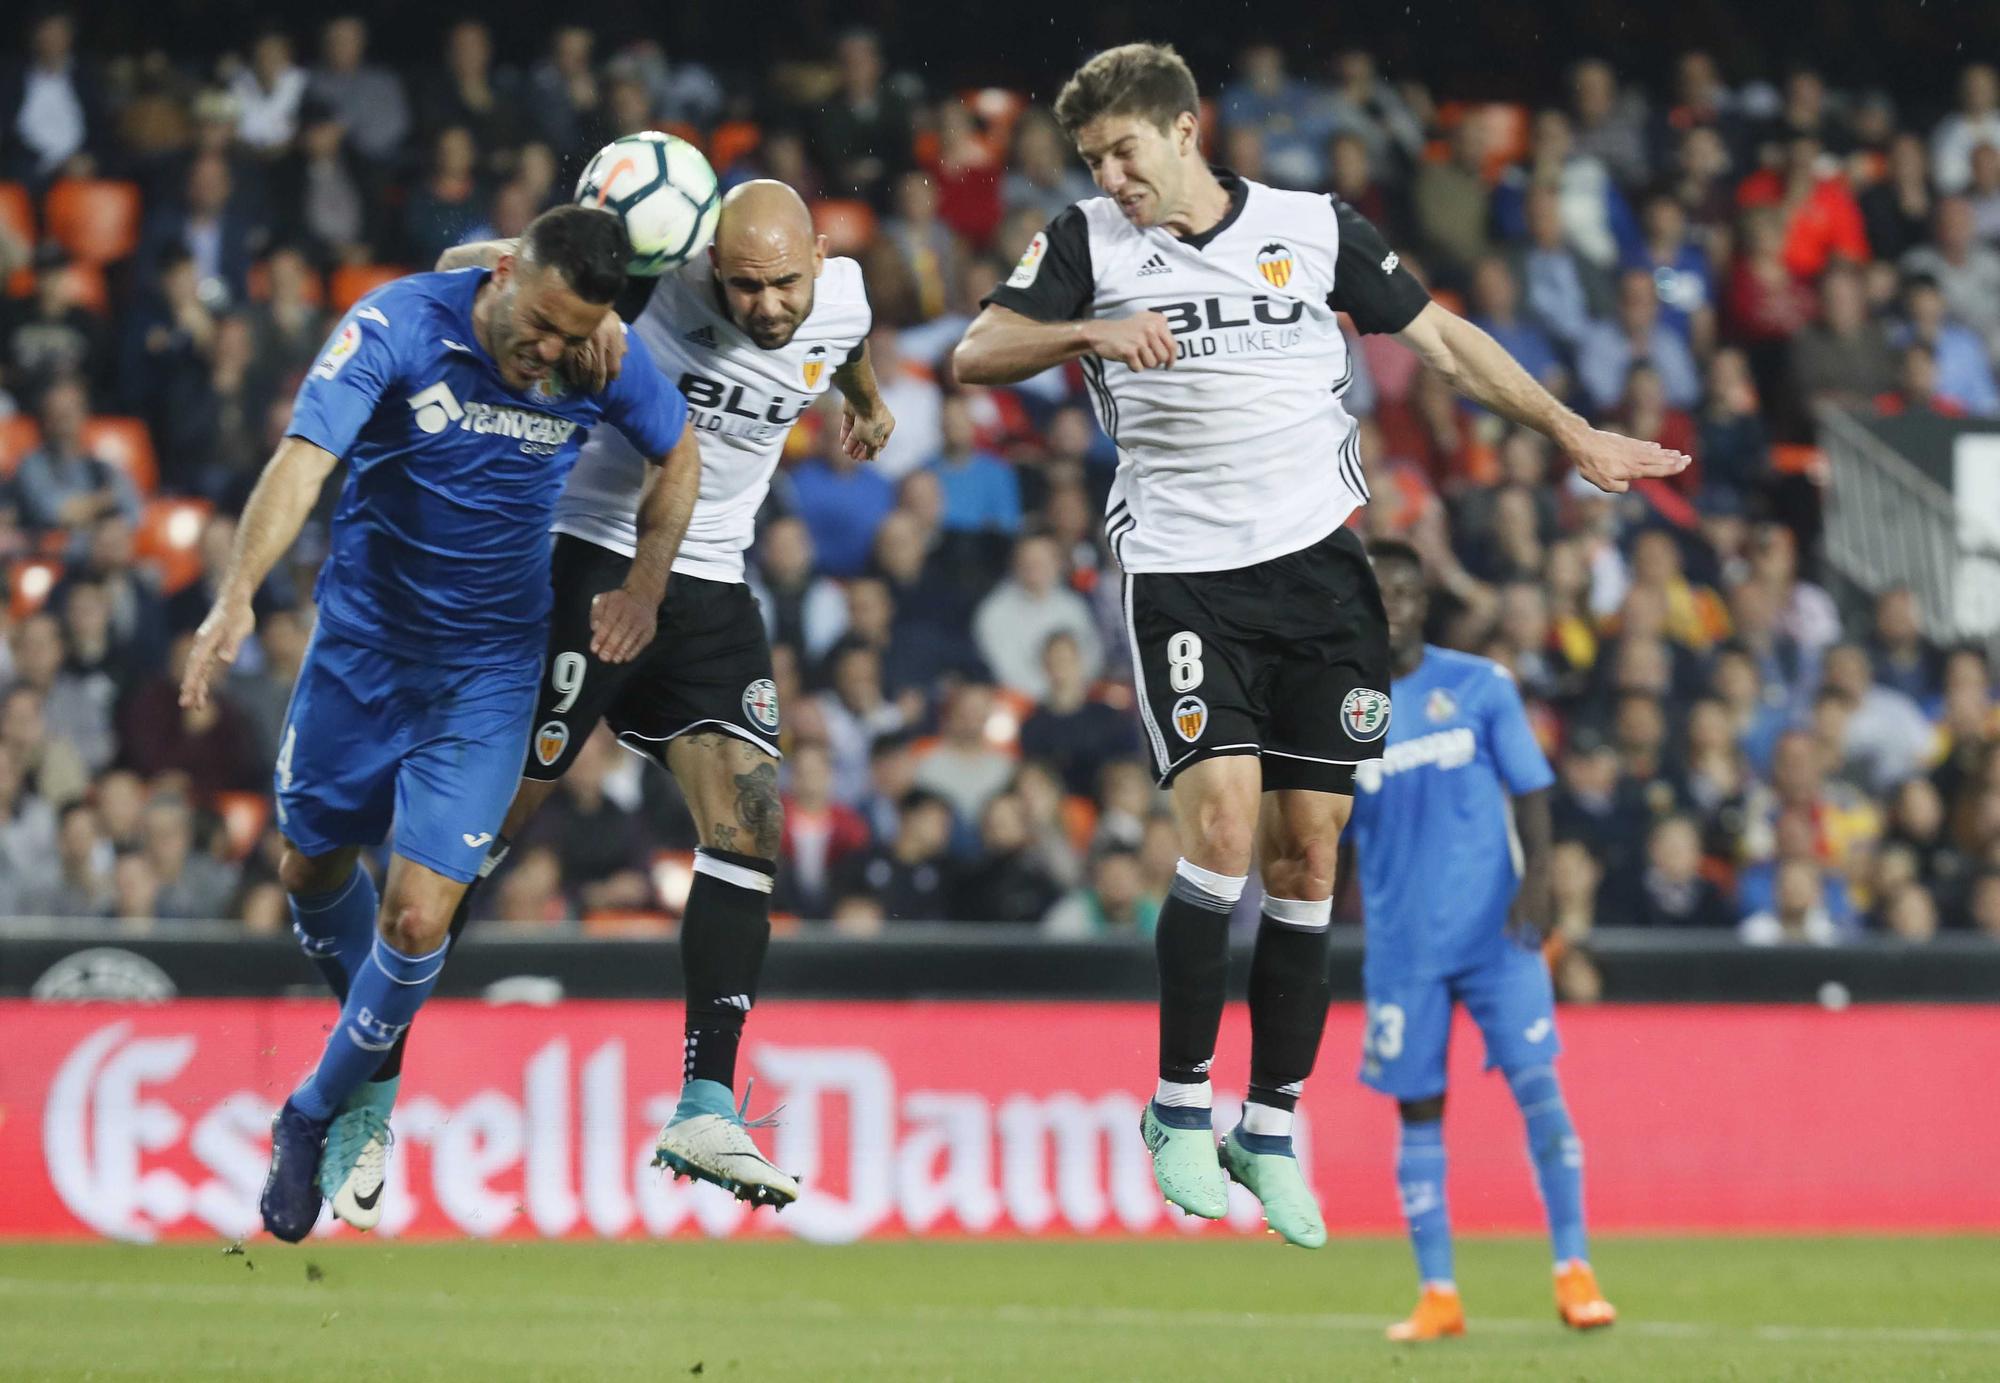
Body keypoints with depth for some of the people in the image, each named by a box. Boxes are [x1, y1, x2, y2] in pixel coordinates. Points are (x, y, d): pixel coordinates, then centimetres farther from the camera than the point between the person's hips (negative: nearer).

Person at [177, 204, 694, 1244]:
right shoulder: (401, 324, -22)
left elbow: (679, 454, 8)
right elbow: (304, 457, -33)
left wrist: (645, 587, -6)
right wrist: (238, 594, -47)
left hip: (489, 670, 0)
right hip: (362, 642, 0)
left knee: (417, 917, -9)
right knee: (314, 869, 17)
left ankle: (320, 1117, 14)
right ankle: (381, 1042, 45)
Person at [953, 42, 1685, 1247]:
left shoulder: (1318, 230, 6)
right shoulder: (1090, 244, 4)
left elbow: (1441, 336, 15)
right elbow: (978, 354, -2)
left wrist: (1574, 433, 14)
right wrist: (1090, 333, -19)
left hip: (1318, 563, 2)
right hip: (1181, 573, -2)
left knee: (1308, 850, 0)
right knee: (1223, 817, -18)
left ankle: (1273, 1129, 10)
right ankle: (1182, 1106, -4)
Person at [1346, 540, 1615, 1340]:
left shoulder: (1480, 687, 3)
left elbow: (1530, 789, 2)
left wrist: (1537, 878, -11)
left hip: (1495, 929, -2)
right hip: (1401, 940, 2)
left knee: (1537, 1084, -11)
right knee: (1417, 1108, 3)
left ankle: (1574, 1272, -8)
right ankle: (1437, 1295, 8)